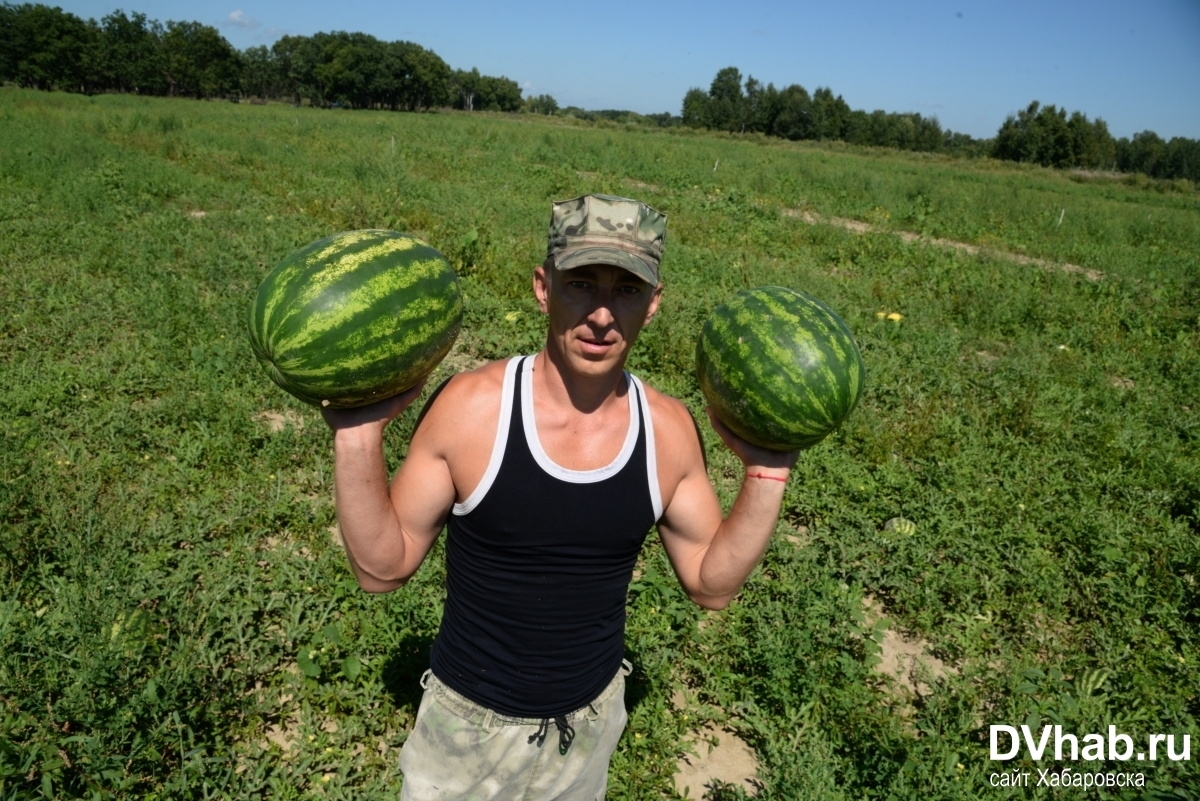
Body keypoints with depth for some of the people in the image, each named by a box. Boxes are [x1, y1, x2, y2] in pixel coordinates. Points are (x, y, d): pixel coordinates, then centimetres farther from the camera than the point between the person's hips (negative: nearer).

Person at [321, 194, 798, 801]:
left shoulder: (669, 430, -13)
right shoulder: (469, 408, -22)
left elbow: (712, 584, -2)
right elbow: (382, 567, -14)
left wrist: (767, 473, -13)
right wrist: (359, 437, -26)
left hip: (593, 718, 3)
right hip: (470, 722, -2)